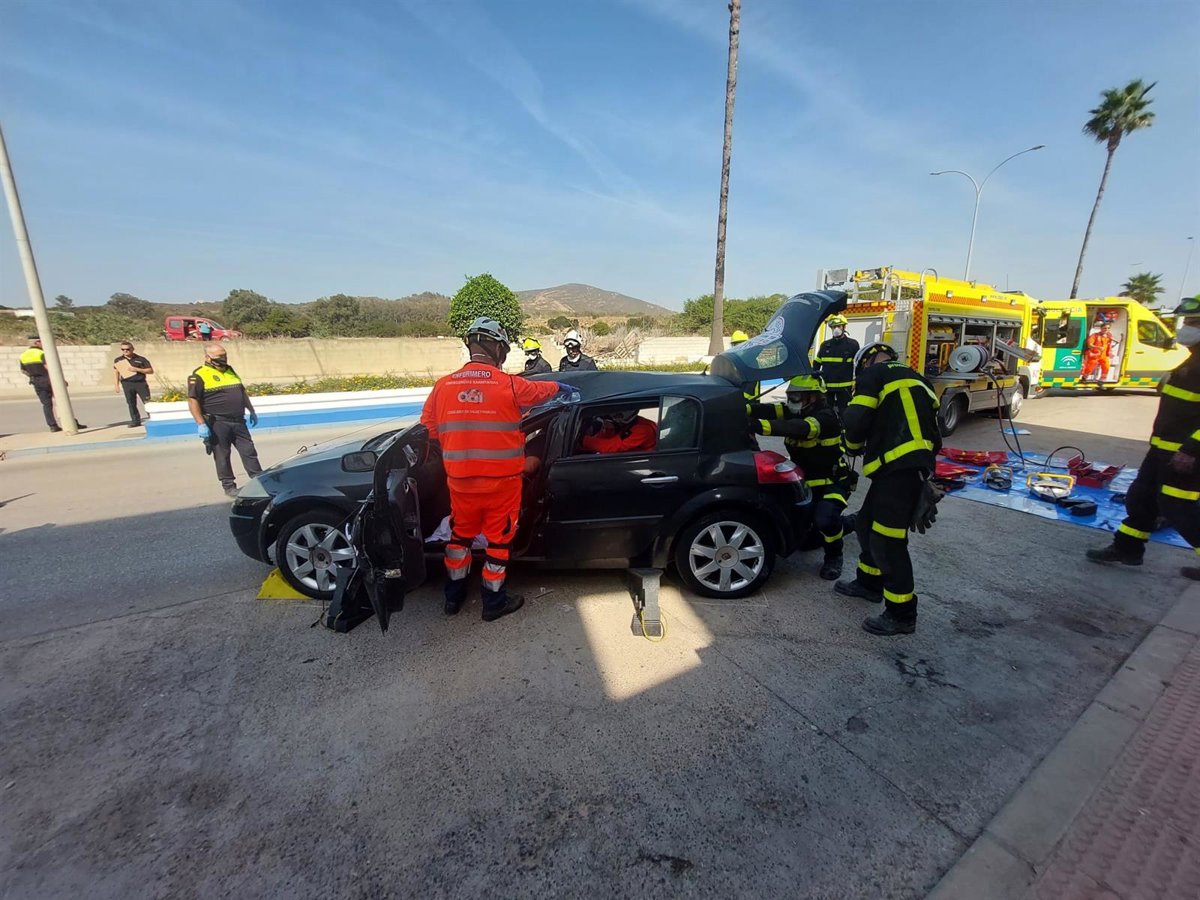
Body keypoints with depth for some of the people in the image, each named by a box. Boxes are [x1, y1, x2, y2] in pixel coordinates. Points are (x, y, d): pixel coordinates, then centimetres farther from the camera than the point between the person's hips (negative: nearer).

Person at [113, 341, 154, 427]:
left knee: (147, 402, -5)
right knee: (131, 404, 4)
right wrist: (117, 385, 10)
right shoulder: (118, 360, 10)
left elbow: (151, 371, 1)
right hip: (127, 384, 2)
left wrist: (137, 369, -12)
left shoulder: (141, 359, 3)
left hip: (141, 383, -2)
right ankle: (136, 421, 10)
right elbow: (116, 372, 15)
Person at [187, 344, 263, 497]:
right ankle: (229, 486, 12)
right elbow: (193, 400, -11)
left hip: (238, 421, 6)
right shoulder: (199, 376, -6)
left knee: (249, 451, 7)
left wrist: (252, 411, 22)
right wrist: (201, 424, -17)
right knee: (222, 456, 4)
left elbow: (242, 392, 24)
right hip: (217, 424, -6)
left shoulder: (230, 370, 15)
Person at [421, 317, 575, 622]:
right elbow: (544, 390, 8)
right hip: (501, 480, -3)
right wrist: (564, 387, 29)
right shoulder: (510, 385, -11)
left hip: (460, 480, 4)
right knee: (498, 538, 13)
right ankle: (494, 602, 27)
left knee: (461, 533, 22)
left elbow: (428, 430, 5)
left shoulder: (442, 386, -3)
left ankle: (453, 596, 36)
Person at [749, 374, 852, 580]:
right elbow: (770, 410, -21)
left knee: (824, 519, -31)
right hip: (807, 481, 8)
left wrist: (758, 425, -58)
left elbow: (798, 429, -44)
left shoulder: (826, 417, -22)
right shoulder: (796, 412, 0)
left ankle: (834, 556, 1)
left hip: (832, 483, -8)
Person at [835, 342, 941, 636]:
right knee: (867, 524, 21)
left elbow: (855, 422, -10)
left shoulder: (873, 374, 1)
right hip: (917, 468, 10)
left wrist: (854, 445, 10)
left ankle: (901, 615, 6)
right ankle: (869, 583, 36)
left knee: (887, 542, -4)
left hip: (897, 469, -10)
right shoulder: (916, 381, 26)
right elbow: (934, 435, 26)